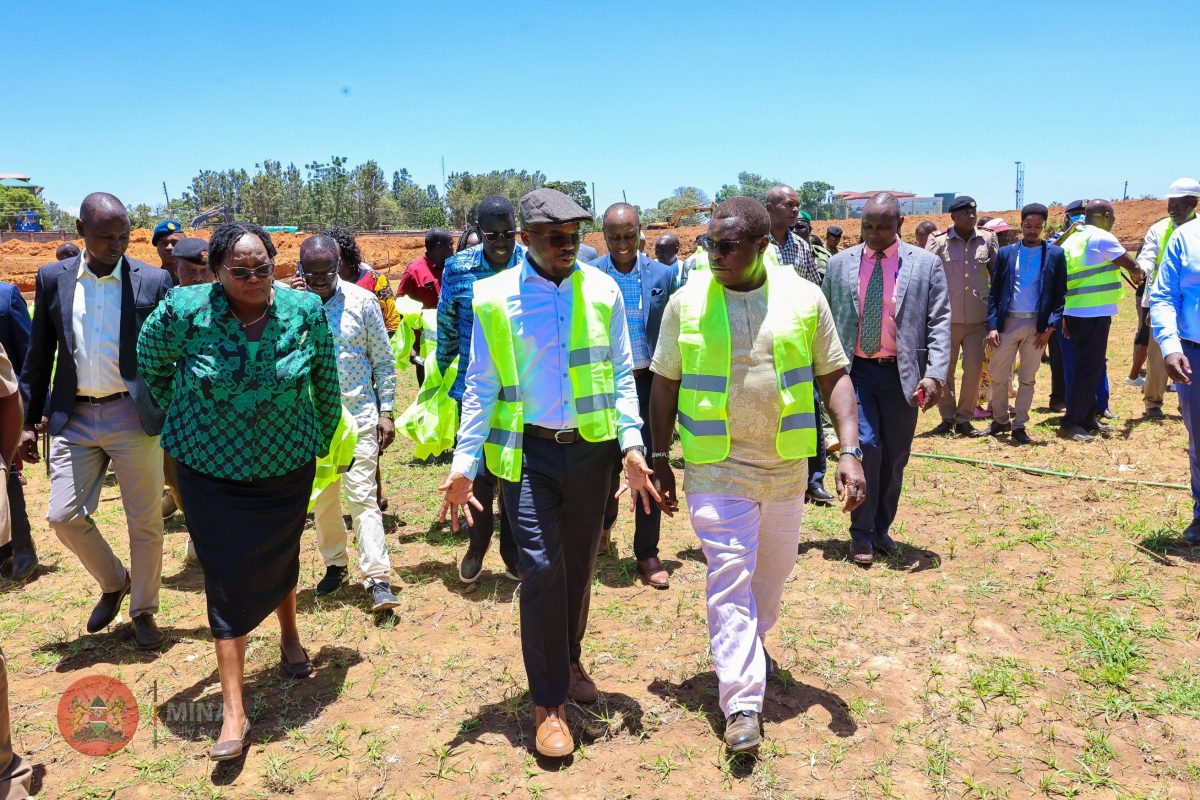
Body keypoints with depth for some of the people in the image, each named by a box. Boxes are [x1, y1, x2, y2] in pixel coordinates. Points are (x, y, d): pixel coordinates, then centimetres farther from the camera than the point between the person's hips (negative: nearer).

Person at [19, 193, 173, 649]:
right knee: (63, 515, 2)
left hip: (135, 416, -2)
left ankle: (143, 610, 25)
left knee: (145, 522, 5)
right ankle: (113, 583, 29)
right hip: (74, 418, 3)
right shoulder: (53, 279, 4)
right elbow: (39, 354, 10)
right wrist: (29, 421, 9)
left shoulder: (153, 281, -4)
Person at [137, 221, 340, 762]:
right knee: (227, 580, 0)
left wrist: (323, 437, 11)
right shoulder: (185, 311, -16)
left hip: (287, 464, 2)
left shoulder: (306, 311, -12)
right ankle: (233, 711, 8)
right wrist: (185, 418, 10)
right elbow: (150, 366, 4)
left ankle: (289, 637, 51)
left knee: (280, 559, 20)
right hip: (211, 469, -1)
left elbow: (326, 383, 3)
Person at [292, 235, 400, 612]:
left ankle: (377, 579, -3)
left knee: (362, 496, -6)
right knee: (321, 497, 14)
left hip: (359, 414, -2)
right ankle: (334, 564, 32)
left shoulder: (362, 301, -4)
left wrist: (386, 411, -3)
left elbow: (383, 360, 2)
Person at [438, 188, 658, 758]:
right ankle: (548, 701, 12)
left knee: (579, 566, 15)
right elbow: (481, 387, -1)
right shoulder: (494, 298, -4)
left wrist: (632, 447, -6)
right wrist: (463, 466, -7)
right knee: (541, 568, -4)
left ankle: (569, 660, 41)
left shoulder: (602, 290, 0)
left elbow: (621, 375, 4)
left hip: (592, 449, 2)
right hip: (528, 452, -2)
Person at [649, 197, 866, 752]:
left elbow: (834, 375, 1)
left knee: (774, 566, 19)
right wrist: (659, 459, 3)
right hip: (716, 465, -2)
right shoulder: (687, 302, -5)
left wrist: (850, 450, -8)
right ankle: (742, 703, 3)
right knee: (729, 574, -4)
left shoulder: (804, 298, -3)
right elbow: (665, 384, 2)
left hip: (786, 463, 3)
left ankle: (754, 639, 47)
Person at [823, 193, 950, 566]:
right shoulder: (840, 264, 4)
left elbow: (940, 322, -3)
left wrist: (936, 374, -14)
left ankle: (881, 528, 29)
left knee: (894, 457, 8)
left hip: (902, 373, 1)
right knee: (865, 446, -11)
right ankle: (861, 533, 5)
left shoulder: (926, 264, 0)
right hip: (855, 370, 0)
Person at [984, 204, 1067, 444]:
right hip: (1007, 322, 1)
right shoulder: (1006, 253, 5)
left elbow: (1060, 293, 2)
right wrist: (992, 326, -4)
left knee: (1027, 379, 6)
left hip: (1037, 325, -1)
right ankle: (1000, 420, 22)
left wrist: (1050, 326, -7)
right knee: (998, 377, 4)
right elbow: (994, 292, 4)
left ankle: (1019, 425, 14)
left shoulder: (1055, 254, 3)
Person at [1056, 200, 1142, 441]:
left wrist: (1063, 316, 18)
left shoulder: (1071, 239, 14)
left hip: (1074, 311, 8)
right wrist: (1137, 275, 20)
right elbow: (1131, 266, -5)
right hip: (1094, 312, -8)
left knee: (1087, 366, 15)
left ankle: (1088, 417, 21)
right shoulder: (1102, 238, -10)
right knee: (1089, 368, -5)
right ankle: (1070, 423, -5)